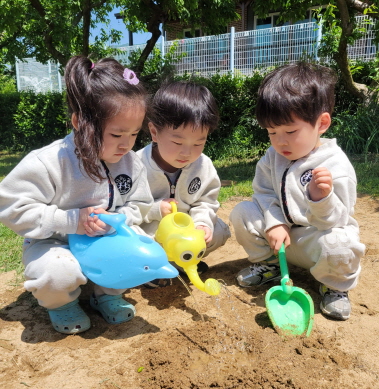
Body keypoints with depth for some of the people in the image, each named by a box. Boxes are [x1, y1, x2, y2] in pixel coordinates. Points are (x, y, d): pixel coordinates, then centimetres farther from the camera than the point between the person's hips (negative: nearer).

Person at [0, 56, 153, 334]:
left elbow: (138, 207, 1)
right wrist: (71, 220, -30)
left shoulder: (131, 162, -10)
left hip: (108, 241, 4)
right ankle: (61, 303, 6)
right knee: (57, 273, -35)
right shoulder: (48, 163, -25)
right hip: (56, 243, -4)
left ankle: (107, 293, 9)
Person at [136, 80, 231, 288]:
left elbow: (207, 202, -3)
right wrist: (155, 210, -28)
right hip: (147, 229, -4)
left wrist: (202, 222, -22)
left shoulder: (204, 166, -13)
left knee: (218, 231, -9)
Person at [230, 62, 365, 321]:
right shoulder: (274, 156, -4)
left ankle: (335, 287, 1)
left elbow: (334, 220, -23)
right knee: (243, 212, -13)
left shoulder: (335, 166, -22)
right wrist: (274, 223, -19)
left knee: (339, 245, -37)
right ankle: (268, 265, 11)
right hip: (281, 231, 5)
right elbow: (264, 192, -2)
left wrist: (322, 197, -45)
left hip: (318, 234, -5)